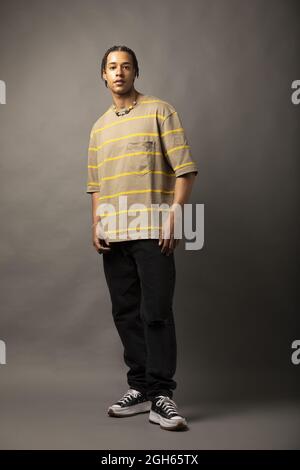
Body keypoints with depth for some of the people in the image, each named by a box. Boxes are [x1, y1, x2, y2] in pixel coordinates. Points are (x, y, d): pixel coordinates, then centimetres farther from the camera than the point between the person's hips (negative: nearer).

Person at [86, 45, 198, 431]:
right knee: (126, 313, 7)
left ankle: (162, 396, -1)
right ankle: (140, 388, 17)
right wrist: (96, 225, 8)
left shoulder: (160, 111, 3)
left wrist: (174, 215, -14)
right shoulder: (99, 127, 19)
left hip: (152, 232, -5)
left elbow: (184, 168, -5)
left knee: (156, 313, -8)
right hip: (114, 237, 6)